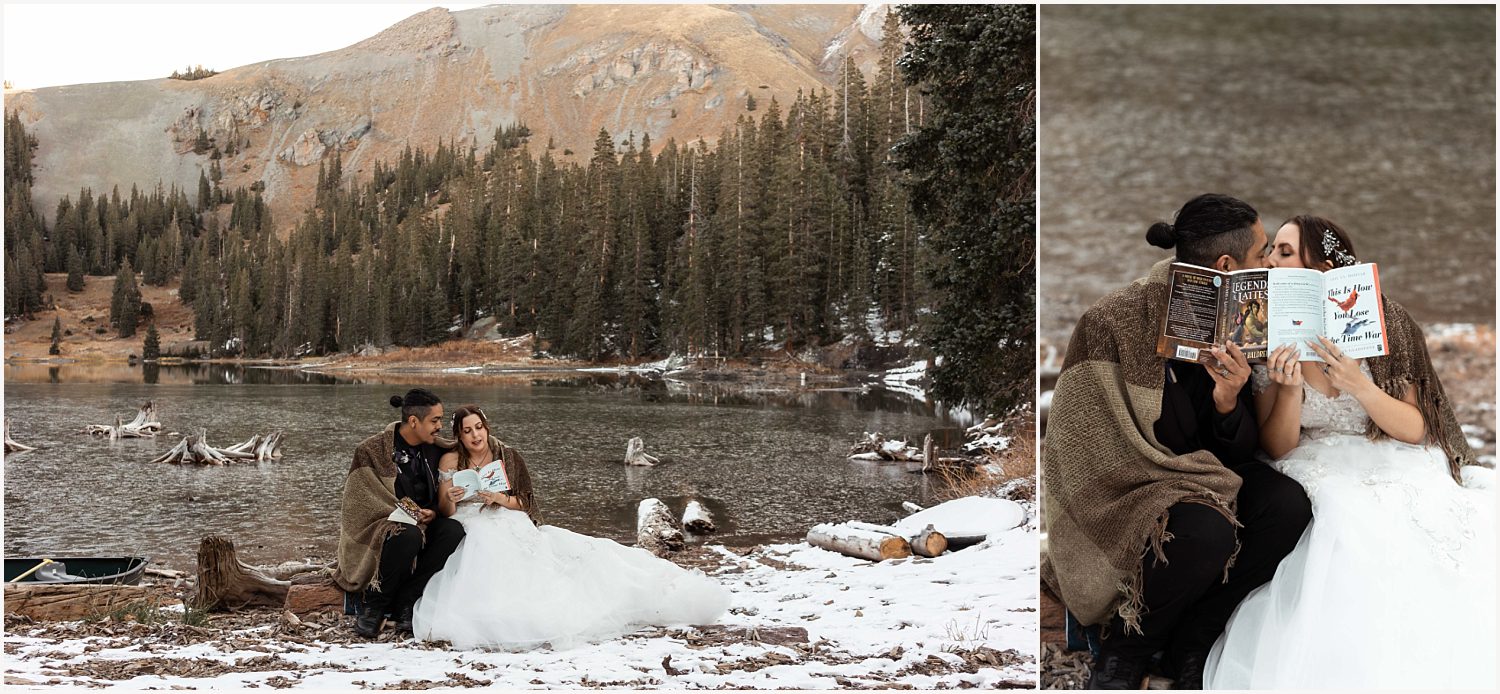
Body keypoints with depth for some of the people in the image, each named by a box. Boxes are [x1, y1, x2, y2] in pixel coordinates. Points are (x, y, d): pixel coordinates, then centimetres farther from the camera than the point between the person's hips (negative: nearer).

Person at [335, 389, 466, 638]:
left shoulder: (434, 449, 5)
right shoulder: (372, 451, -11)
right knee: (409, 536, -38)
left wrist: (433, 513, -10)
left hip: (422, 524, 6)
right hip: (378, 527, -6)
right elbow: (361, 501, -13)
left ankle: (405, 603, -20)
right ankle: (373, 606, -18)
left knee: (453, 530, -25)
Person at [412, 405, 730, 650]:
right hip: (472, 534, -1)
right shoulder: (451, 461, 4)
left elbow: (526, 502, 9)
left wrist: (500, 498, -12)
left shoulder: (508, 456, 8)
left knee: (573, 550, -17)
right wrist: (451, 500, -24)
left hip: (513, 527, 1)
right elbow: (445, 511, 1)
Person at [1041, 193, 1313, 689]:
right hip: (1119, 496, -7)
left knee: (1287, 504, -19)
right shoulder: (1115, 323, -22)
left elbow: (1238, 455, 1)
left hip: (1192, 476, 7)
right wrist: (1207, 479, -19)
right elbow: (1108, 459, -20)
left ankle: (1189, 645, -7)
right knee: (1208, 532, -34)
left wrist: (1229, 403, -21)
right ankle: (1122, 654, -8)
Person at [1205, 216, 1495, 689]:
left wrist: (1359, 386, -24)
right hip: (1324, 474, 1)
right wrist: (1290, 389, -21)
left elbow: (1415, 429, -6)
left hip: (1398, 467, -1)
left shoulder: (1381, 320, -5)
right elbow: (1276, 446, -1)